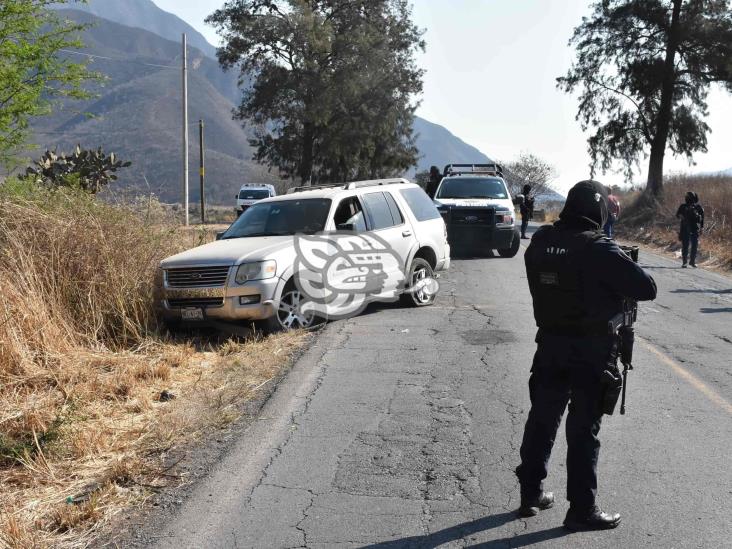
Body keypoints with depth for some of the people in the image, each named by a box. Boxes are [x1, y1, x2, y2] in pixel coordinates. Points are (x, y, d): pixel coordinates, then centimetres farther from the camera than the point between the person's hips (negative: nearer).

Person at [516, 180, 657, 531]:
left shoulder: (540, 242, -1)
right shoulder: (599, 249, -18)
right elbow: (647, 289, -16)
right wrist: (622, 275, 4)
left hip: (550, 347, 5)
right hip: (591, 353, -5)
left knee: (542, 421, 16)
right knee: (583, 431, 4)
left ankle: (531, 494, 27)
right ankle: (582, 510, 13)